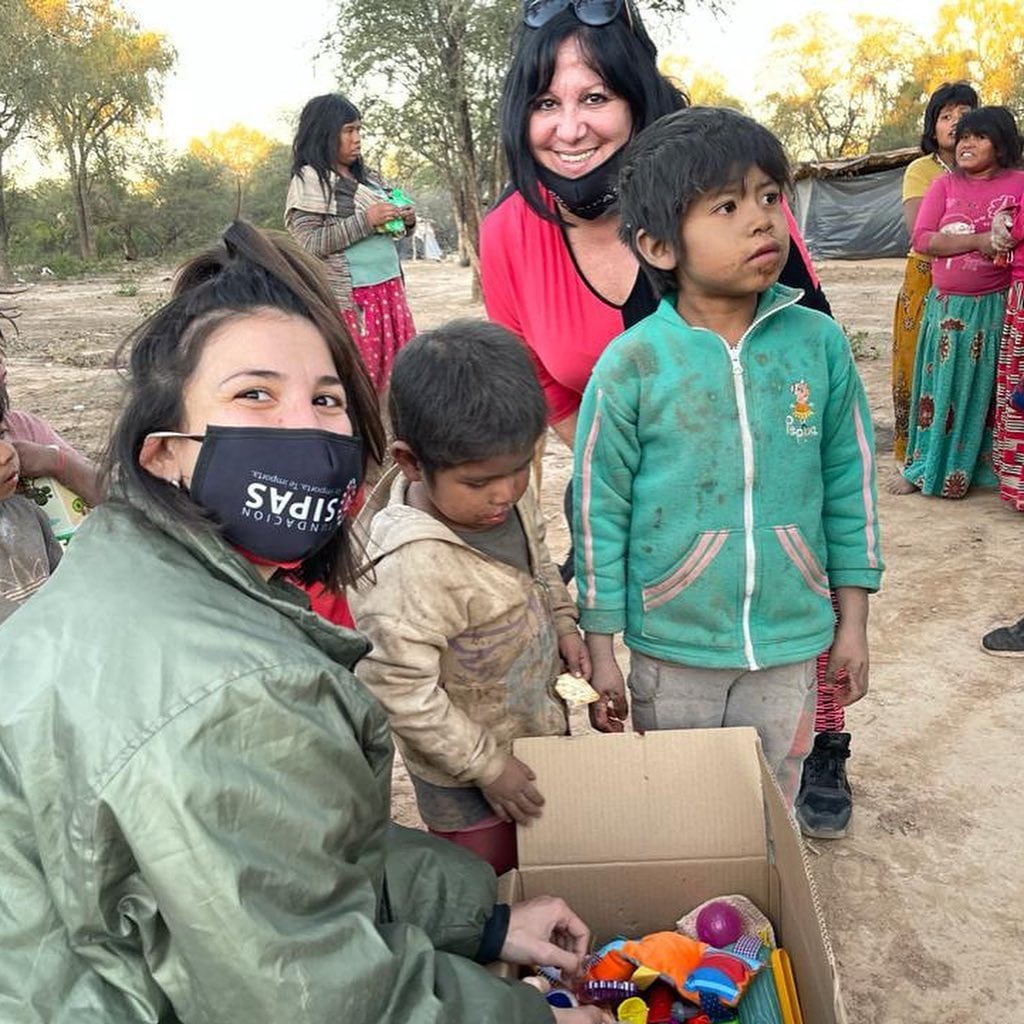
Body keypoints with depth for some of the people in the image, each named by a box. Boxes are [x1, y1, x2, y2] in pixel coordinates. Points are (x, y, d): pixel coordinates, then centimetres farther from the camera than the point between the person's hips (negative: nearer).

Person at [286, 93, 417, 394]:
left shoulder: (364, 177, 16)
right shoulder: (309, 180, -5)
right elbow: (307, 244, -15)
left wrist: (405, 222, 3)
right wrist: (365, 220, -18)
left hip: (389, 291, 7)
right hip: (349, 300, -7)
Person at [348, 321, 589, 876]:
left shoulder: (506, 495, -13)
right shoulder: (413, 567, -37)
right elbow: (401, 694, -29)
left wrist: (562, 621, -1)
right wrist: (488, 768, -20)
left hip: (540, 724, 7)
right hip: (467, 779, -7)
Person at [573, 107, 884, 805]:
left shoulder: (820, 343, -6)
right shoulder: (630, 366, -13)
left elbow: (851, 482, 3)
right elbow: (599, 514, -7)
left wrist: (854, 623, 6)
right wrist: (600, 650, -3)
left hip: (790, 642, 2)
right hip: (672, 648, -1)